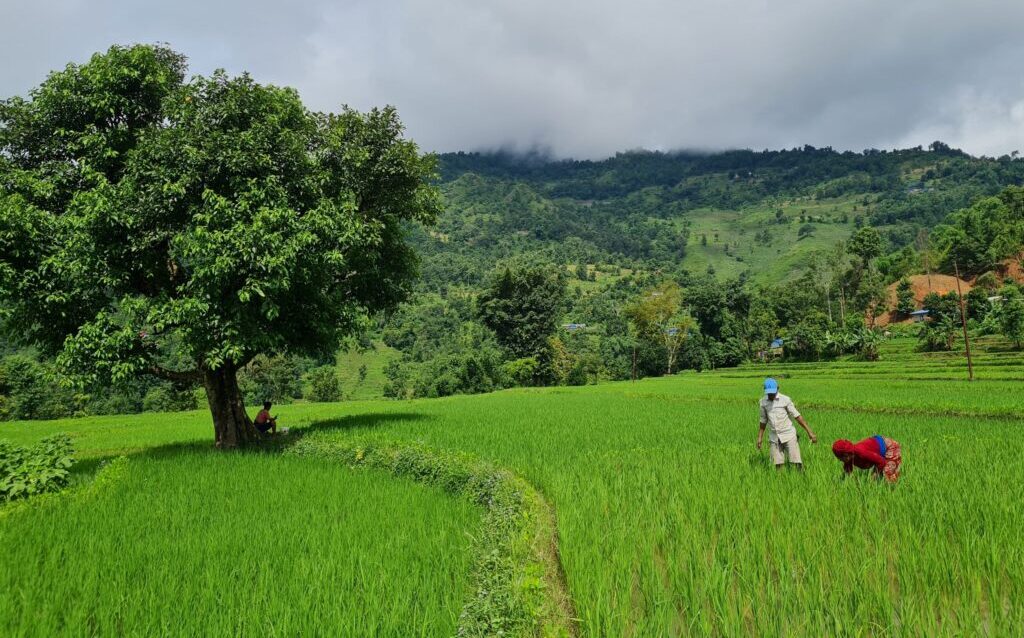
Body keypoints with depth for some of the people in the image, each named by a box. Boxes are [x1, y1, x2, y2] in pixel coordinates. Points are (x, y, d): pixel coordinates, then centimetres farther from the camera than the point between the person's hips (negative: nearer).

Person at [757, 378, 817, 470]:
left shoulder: (785, 400, -9)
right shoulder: (763, 402, 2)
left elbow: (797, 416, -8)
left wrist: (810, 432, -12)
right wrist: (760, 437, 15)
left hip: (789, 435, -3)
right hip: (774, 437, 3)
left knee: (797, 462, -7)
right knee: (778, 465, 0)